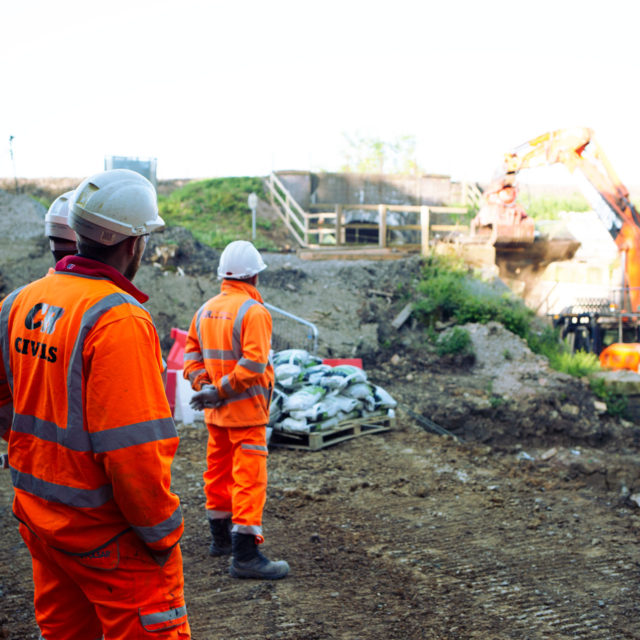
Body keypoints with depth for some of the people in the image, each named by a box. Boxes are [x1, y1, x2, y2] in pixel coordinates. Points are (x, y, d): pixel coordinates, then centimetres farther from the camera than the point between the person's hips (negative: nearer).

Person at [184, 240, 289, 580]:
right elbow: (253, 363, -24)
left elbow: (192, 354, 9)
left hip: (216, 412, 8)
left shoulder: (205, 310, 8)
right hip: (246, 411, -8)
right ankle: (245, 555, -7)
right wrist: (219, 390, -17)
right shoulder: (253, 312, -16)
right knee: (249, 478, -6)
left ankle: (221, 538, 33)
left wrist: (203, 385, -2)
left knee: (219, 471, 19)